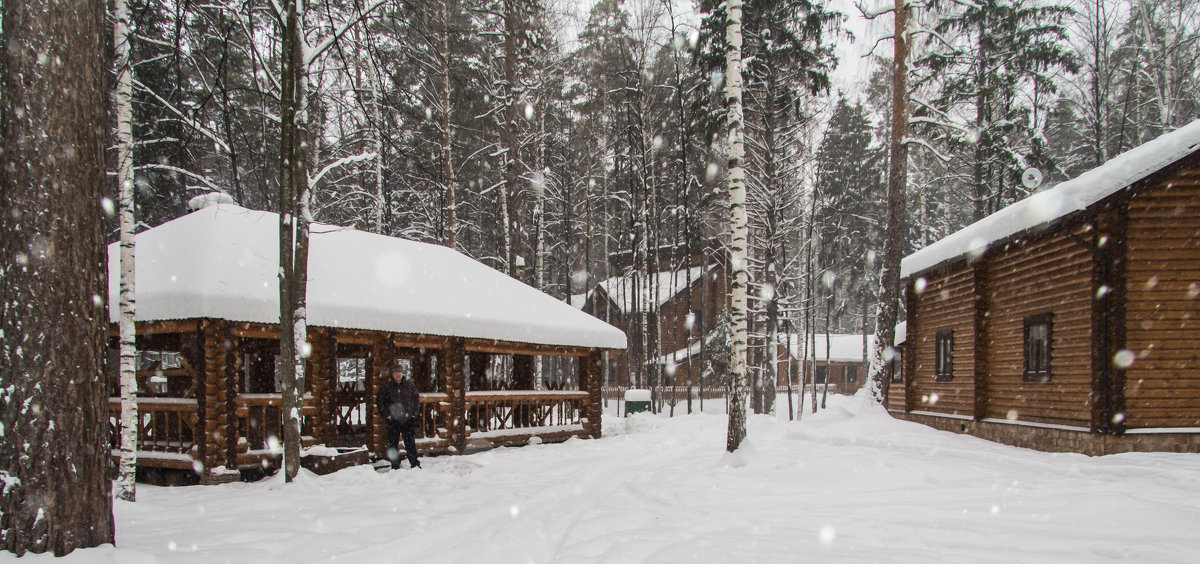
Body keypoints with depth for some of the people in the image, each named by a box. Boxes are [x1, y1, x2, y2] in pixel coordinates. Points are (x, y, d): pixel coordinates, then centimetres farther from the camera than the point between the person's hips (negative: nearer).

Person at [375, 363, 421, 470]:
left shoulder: (410, 384, 4)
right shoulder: (386, 386, 0)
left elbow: (416, 399, 13)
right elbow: (379, 401, 6)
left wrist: (414, 413, 4)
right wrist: (386, 414, -1)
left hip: (408, 420, 0)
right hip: (393, 421, 0)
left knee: (410, 444, 3)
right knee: (393, 444, 4)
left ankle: (415, 465, 13)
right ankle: (395, 467, 13)